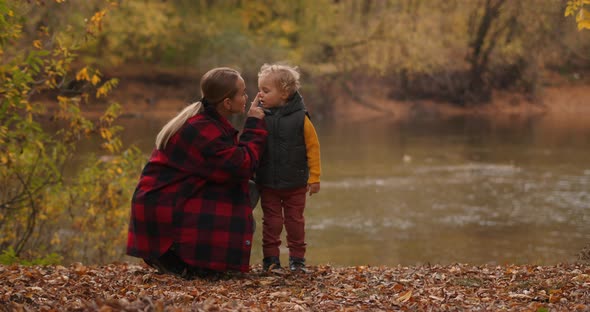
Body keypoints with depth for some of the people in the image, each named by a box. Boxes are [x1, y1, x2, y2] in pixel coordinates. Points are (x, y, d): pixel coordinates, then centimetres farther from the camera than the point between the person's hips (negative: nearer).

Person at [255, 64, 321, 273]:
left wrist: (314, 177, -4)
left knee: (295, 221, 9)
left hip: (295, 184, -1)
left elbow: (313, 148, -5)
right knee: (271, 221, 5)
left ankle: (297, 258, 19)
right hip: (267, 183, 1)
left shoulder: (300, 118, -11)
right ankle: (271, 258, 14)